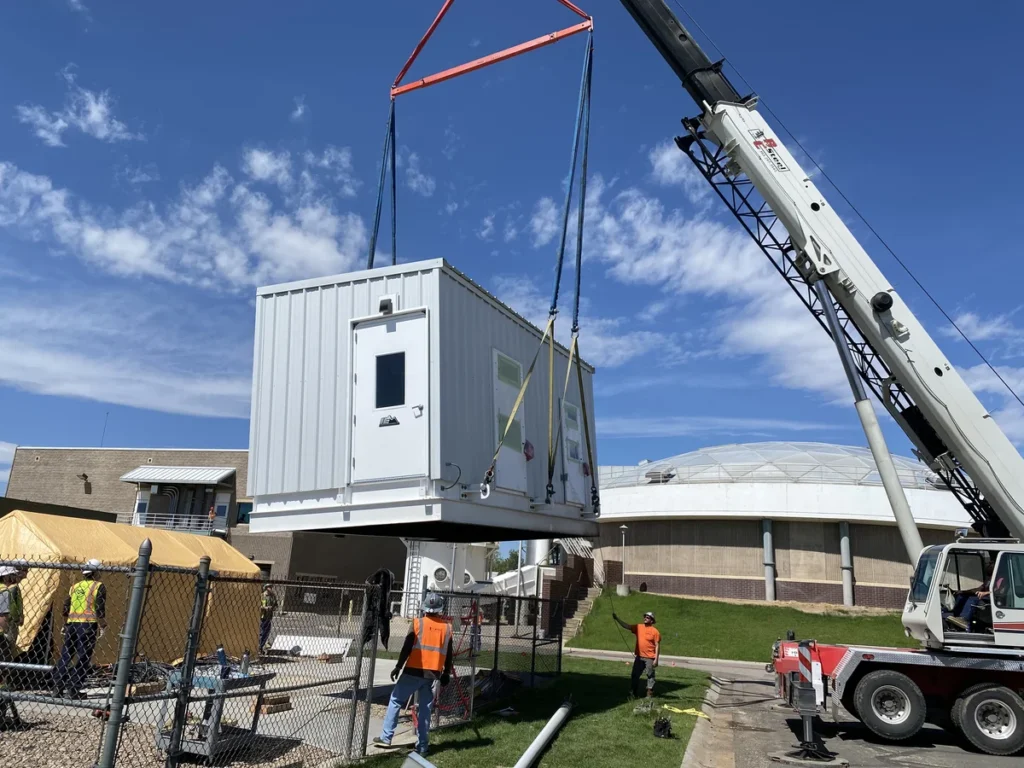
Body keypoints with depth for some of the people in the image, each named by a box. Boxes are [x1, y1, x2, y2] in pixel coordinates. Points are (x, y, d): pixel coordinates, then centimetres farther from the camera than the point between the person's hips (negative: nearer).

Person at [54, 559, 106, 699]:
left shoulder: (75, 586, 17)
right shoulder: (99, 586, -1)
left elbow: (65, 607, 19)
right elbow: (100, 609, -9)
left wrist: (65, 625, 29)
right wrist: (102, 626, -5)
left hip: (71, 624, 6)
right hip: (88, 624, -6)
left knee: (65, 655, 13)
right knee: (84, 658, -1)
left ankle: (58, 686, 15)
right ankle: (74, 688, -3)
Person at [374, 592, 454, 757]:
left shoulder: (417, 623, -5)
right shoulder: (447, 628, 5)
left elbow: (407, 648, -8)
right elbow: (448, 655, 10)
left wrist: (398, 667, -1)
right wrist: (446, 674, 19)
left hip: (413, 671, -3)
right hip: (432, 673, 3)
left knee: (396, 700, 11)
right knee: (425, 709, 9)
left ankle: (386, 737, 10)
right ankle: (422, 747, 9)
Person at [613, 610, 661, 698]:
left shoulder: (655, 631, -8)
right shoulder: (638, 627, 6)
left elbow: (657, 646, -8)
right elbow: (626, 626, 5)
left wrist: (656, 659, -12)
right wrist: (617, 619, -5)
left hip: (649, 658, -5)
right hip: (639, 657, 5)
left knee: (650, 675, 3)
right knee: (635, 675, 9)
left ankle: (650, 693, 11)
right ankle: (632, 692, 17)